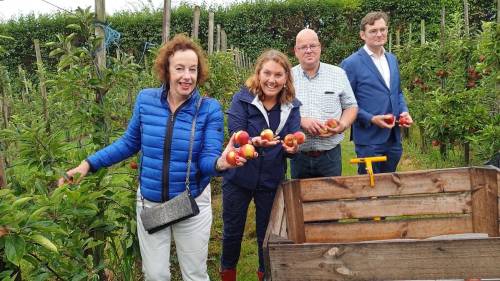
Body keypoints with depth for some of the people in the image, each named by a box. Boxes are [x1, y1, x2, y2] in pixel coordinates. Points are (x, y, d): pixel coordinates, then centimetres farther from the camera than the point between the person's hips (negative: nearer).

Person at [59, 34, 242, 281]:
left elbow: (207, 159, -18)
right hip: (149, 203, 2)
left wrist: (219, 163, -42)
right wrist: (89, 163, 0)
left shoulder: (209, 109, -14)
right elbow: (130, 143, 5)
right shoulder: (146, 100, -7)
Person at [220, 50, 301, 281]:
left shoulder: (291, 105, -4)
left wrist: (292, 148, -29)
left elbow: (292, 144, -5)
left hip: (272, 180, 2)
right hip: (239, 177, -2)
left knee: (267, 233, 16)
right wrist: (254, 142, -39)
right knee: (233, 231, 14)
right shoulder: (242, 99, -13)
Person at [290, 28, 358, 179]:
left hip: (330, 154, 1)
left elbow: (351, 106, 8)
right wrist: (301, 121, -18)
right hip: (298, 156, 0)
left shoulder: (338, 74, 4)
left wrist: (342, 125, -11)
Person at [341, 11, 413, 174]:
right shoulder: (351, 64, -10)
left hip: (394, 139, 6)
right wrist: (371, 119, -19)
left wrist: (404, 111, 3)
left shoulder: (392, 59, 12)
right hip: (369, 141, -6)